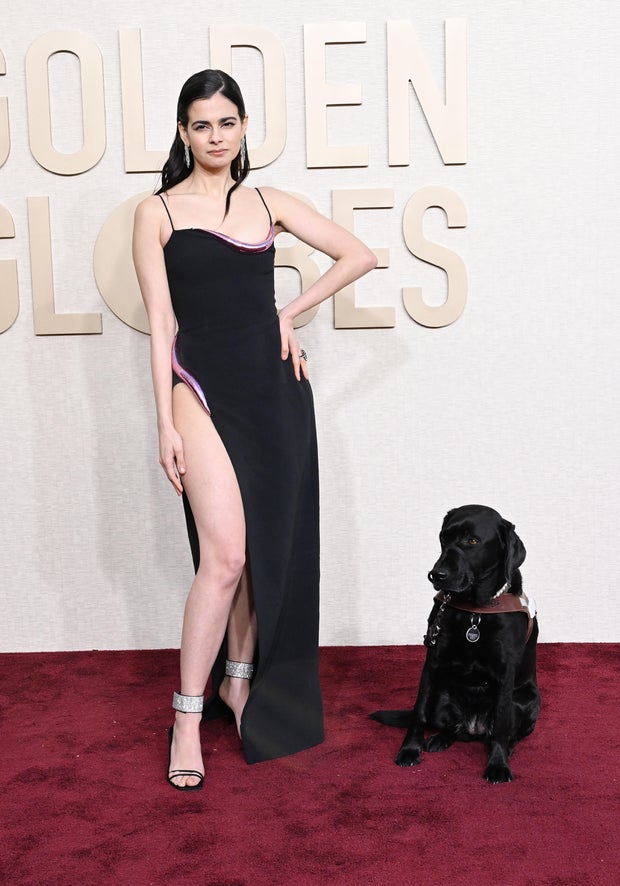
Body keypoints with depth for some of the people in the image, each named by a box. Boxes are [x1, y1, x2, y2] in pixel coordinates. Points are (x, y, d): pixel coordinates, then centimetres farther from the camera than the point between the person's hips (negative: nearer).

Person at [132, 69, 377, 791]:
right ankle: (187, 719, -1)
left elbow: (360, 255, 13)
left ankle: (239, 681, 28)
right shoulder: (158, 211, 3)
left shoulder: (269, 203, 11)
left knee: (268, 548, 9)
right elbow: (160, 321, -3)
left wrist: (290, 313, 5)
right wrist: (166, 422, -8)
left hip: (274, 383, 4)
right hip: (203, 384, -4)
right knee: (225, 554, -14)